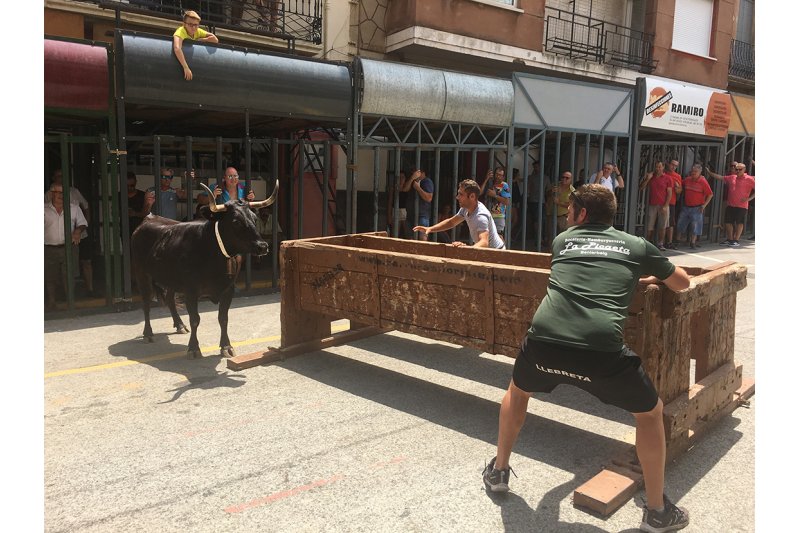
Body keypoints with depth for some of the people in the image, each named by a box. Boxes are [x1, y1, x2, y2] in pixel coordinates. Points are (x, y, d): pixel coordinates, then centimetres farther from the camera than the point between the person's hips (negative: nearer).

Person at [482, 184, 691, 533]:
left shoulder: (563, 240, 24)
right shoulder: (636, 245, 19)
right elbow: (682, 283, 34)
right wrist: (652, 278, 54)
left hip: (543, 342, 2)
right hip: (601, 351, -2)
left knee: (517, 391, 35)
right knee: (650, 412, 26)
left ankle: (498, 472, 44)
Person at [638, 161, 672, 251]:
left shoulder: (667, 178, 2)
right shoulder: (650, 176, 10)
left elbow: (669, 193, -2)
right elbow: (641, 188, 6)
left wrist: (665, 206, -10)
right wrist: (647, 179, -9)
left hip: (663, 206, -2)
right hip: (652, 205, 2)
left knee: (662, 227, -1)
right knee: (650, 227, 0)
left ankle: (660, 244, 6)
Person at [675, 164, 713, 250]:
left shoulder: (703, 182, -9)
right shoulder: (687, 180, 3)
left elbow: (710, 194, -6)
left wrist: (704, 205, -11)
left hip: (697, 208, -4)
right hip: (686, 207, 4)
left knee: (695, 226, -1)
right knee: (680, 223, 9)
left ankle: (693, 242, 8)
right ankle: (678, 240, 20)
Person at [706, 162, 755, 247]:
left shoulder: (749, 179, -4)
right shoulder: (732, 178, 11)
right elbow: (720, 177, 15)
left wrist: (749, 198, -13)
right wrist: (709, 173, 10)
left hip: (741, 206, -6)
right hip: (730, 205, 6)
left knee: (739, 223, 0)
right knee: (728, 222, 8)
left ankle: (736, 241, 5)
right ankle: (729, 240, 18)